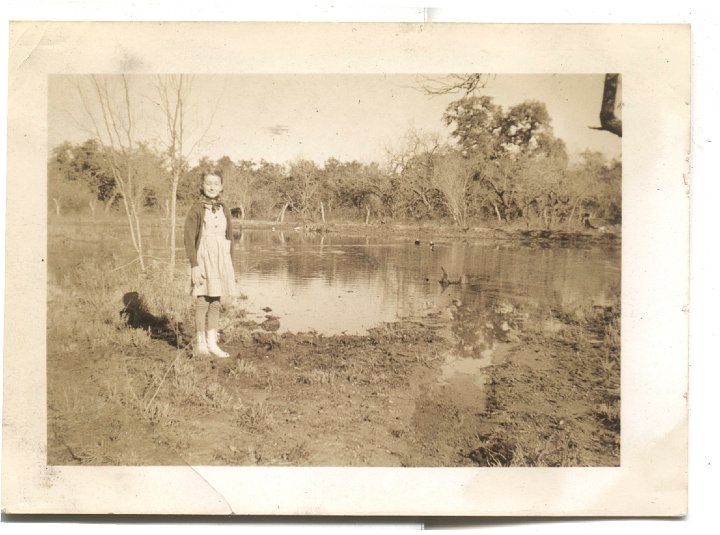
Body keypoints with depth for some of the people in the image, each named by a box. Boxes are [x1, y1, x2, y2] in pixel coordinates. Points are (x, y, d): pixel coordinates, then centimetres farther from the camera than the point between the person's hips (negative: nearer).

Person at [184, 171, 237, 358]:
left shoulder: (224, 210, 9)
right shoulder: (196, 210, -7)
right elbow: (189, 239, -10)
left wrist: (229, 265, 13)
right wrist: (194, 265, -16)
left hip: (221, 259, 5)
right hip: (203, 258, -5)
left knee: (215, 301, 9)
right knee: (202, 302, -1)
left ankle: (212, 342, 18)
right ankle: (200, 344, 9)